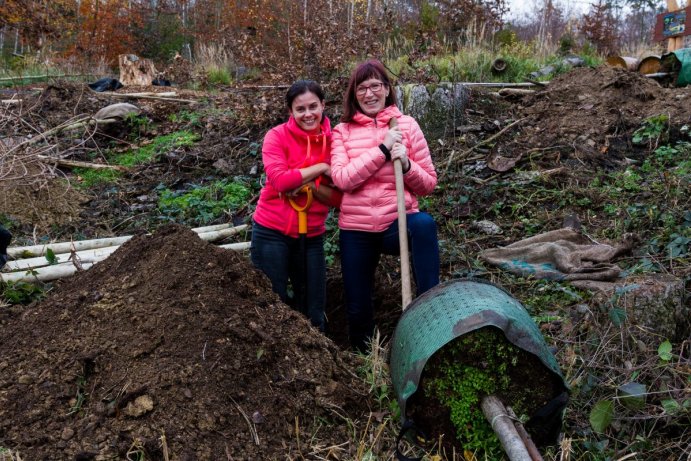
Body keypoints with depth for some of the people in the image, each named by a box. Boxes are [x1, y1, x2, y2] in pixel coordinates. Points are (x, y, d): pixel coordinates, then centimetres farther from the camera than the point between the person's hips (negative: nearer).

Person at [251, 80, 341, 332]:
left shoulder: (333, 141, 0)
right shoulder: (277, 136, -7)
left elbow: (339, 198, -2)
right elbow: (280, 180, -22)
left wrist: (310, 186, -18)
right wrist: (321, 167, -16)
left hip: (312, 236, 3)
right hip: (272, 233, -3)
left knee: (315, 315, 12)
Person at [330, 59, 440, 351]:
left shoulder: (406, 124, 2)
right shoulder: (342, 131, 3)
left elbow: (429, 183, 2)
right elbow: (342, 179, -14)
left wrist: (406, 164, -17)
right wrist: (382, 149, -18)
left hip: (398, 223, -1)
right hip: (356, 229, 1)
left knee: (424, 224, -37)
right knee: (357, 308, 8)